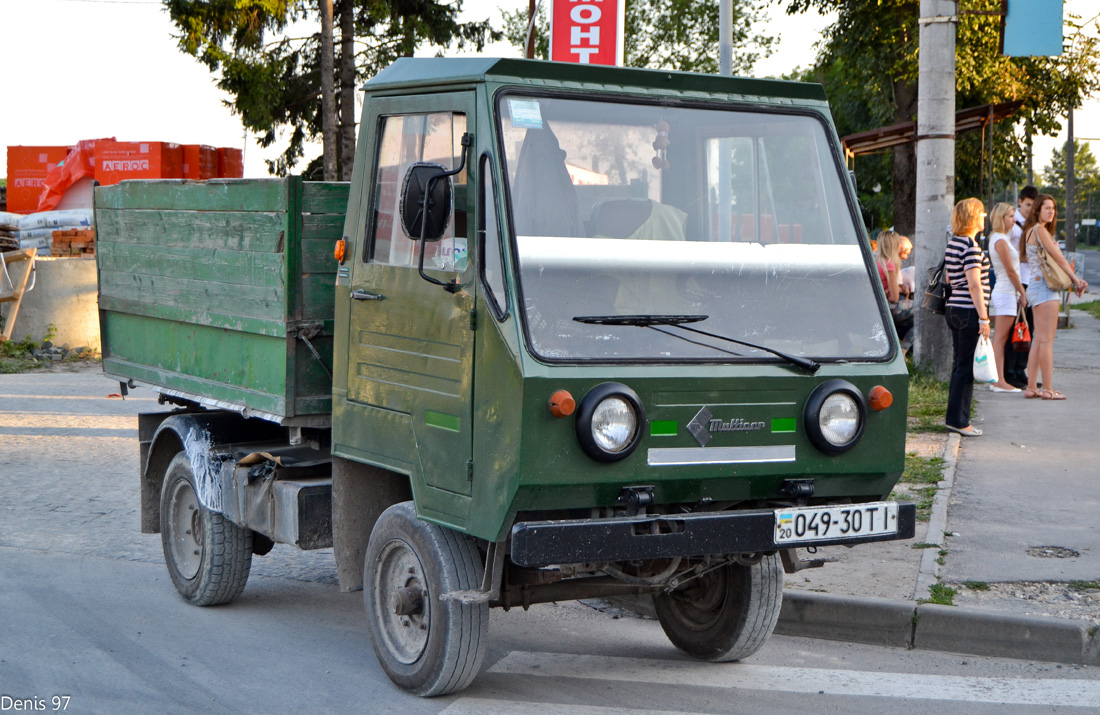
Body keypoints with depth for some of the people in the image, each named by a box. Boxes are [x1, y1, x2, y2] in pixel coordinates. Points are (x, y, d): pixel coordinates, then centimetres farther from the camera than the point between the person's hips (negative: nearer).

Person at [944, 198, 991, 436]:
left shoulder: (952, 244, 13)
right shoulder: (971, 246, -15)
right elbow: (974, 285, -19)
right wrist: (984, 318, -18)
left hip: (953, 309, 9)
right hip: (969, 311, -9)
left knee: (960, 365, 14)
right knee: (966, 366, -4)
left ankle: (955, 417, 18)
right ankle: (958, 420, 0)